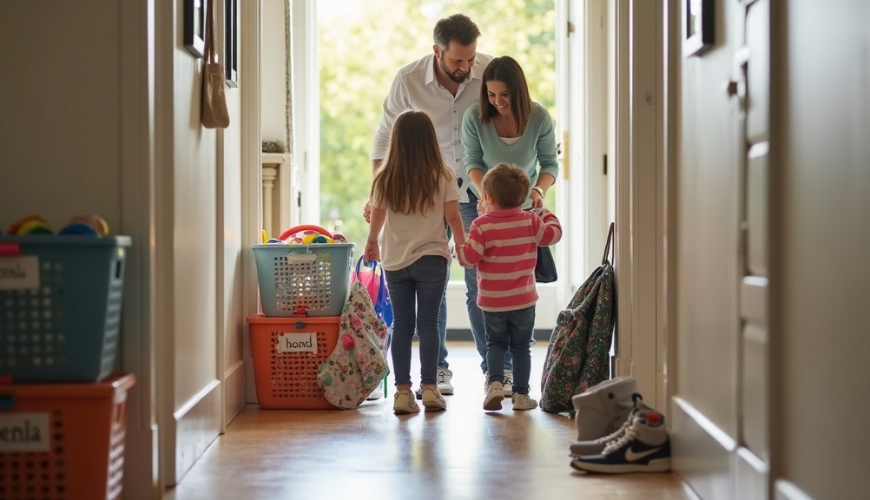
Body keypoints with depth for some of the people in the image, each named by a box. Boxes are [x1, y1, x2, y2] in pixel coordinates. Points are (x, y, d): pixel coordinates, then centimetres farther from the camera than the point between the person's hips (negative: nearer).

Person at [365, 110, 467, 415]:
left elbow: (376, 218, 9)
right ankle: (429, 388, 1)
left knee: (401, 325, 6)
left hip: (395, 261, 2)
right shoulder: (442, 177, -6)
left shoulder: (384, 180, -1)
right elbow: (453, 217, -5)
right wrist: (462, 245, 11)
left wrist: (371, 243, 28)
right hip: (431, 258, -2)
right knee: (428, 323, 4)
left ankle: (402, 391, 4)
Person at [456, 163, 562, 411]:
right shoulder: (531, 221, -6)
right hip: (524, 299, 1)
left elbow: (469, 258, -16)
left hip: (492, 301, -1)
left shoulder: (482, 225, -13)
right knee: (521, 347, 12)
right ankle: (521, 394, 11)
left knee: (495, 344, 16)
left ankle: (496, 382, -5)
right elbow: (553, 234, 5)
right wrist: (547, 215, 23)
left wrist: (458, 245, 5)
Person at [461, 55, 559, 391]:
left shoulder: (539, 118, -18)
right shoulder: (474, 117, -19)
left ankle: (506, 367, 2)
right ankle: (492, 366, -1)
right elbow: (472, 162, -9)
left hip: (522, 207, 0)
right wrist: (484, 192, -27)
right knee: (478, 282, -7)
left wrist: (539, 190, -28)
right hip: (480, 203, 0)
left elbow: (550, 164, -7)